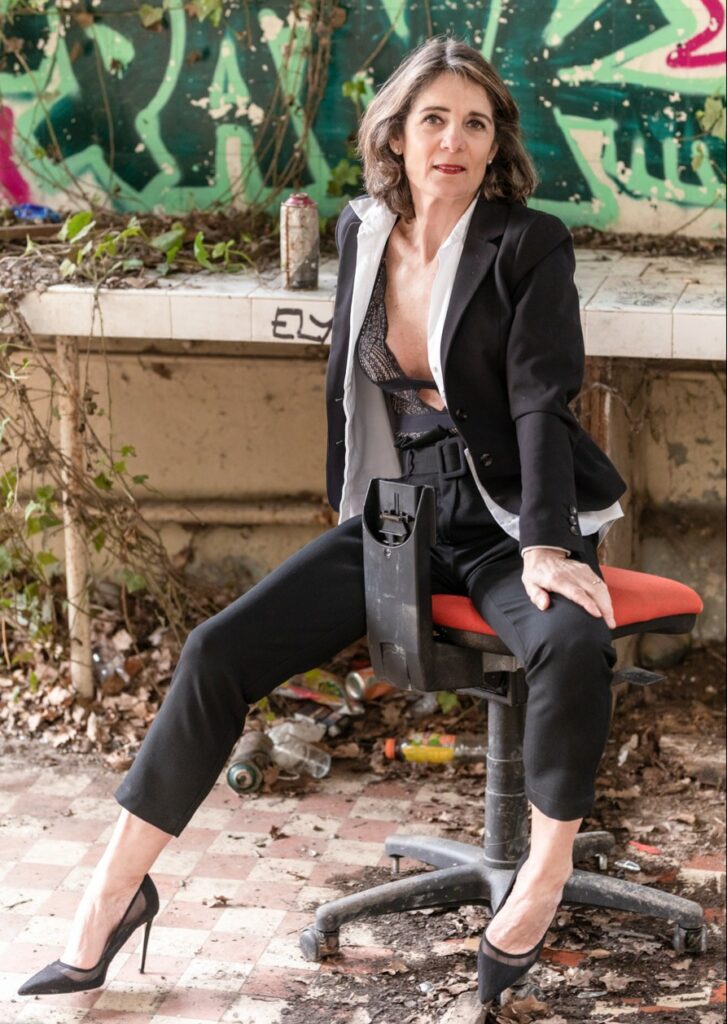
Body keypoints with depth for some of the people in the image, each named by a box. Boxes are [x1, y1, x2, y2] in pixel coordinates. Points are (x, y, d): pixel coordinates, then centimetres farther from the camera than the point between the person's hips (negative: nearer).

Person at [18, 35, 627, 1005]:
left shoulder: (530, 243, -9)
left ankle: (544, 874, -13)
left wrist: (545, 549, -26)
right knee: (219, 650, -11)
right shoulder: (361, 231, 5)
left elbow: (542, 398, -16)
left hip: (509, 524, -4)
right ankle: (114, 894, -1)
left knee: (573, 644, -37)